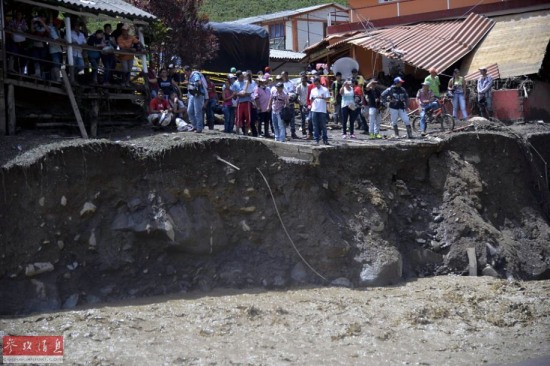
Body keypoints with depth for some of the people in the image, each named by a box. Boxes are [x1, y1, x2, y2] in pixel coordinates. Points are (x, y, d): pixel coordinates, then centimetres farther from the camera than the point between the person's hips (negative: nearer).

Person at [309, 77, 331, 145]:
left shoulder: (325, 90, 2)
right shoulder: (313, 90, 13)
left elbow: (328, 99, -3)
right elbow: (311, 99, 16)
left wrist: (322, 98, -20)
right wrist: (312, 99, -7)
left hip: (322, 110, -3)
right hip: (314, 110, 3)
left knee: (323, 125, 0)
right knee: (315, 126, 2)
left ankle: (325, 139, 6)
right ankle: (316, 139, 5)